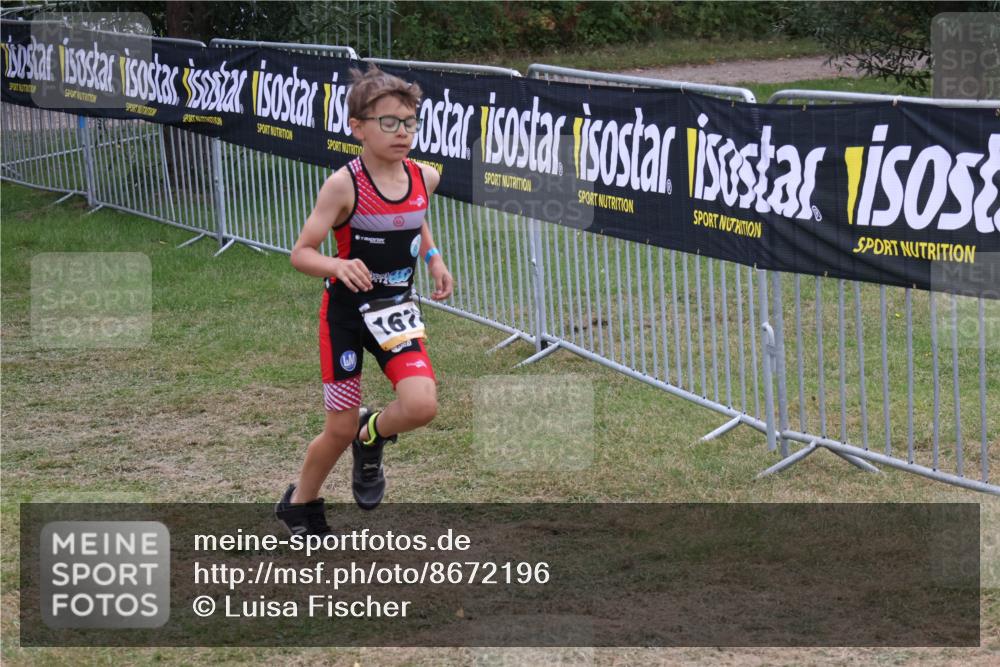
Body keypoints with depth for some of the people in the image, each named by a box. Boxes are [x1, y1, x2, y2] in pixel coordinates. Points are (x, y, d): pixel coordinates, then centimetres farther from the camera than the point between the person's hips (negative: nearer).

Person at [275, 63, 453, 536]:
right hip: (346, 313, -4)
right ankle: (300, 503, 33)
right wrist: (338, 266, -37)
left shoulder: (424, 177, -5)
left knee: (421, 405, -19)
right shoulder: (344, 185, -20)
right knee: (341, 430, 4)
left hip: (395, 310, 4)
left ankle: (372, 438, 17)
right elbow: (301, 253, -18)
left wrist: (433, 258, 5)